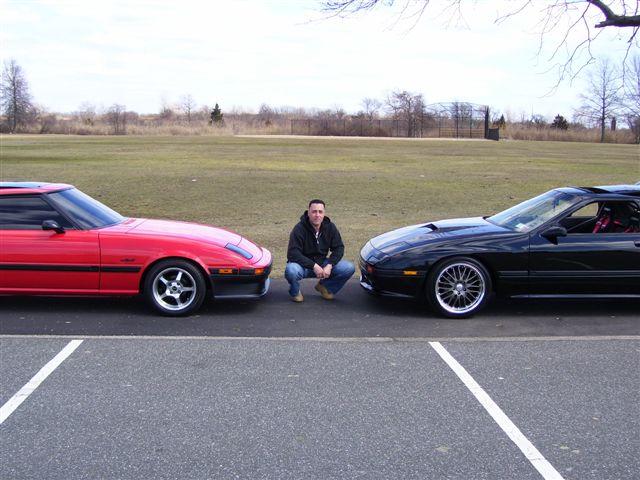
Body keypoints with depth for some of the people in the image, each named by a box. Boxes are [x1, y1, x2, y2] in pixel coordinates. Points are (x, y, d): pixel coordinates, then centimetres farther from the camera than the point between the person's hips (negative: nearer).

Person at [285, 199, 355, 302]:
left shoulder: (330, 227, -3)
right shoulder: (299, 229, -17)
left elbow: (339, 248, 0)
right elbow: (293, 253, -23)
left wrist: (329, 265, -17)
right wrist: (313, 266, -29)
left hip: (322, 264, 4)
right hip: (303, 265, -4)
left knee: (349, 268, -15)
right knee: (291, 271, -39)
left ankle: (324, 286, 11)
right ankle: (295, 292, -2)